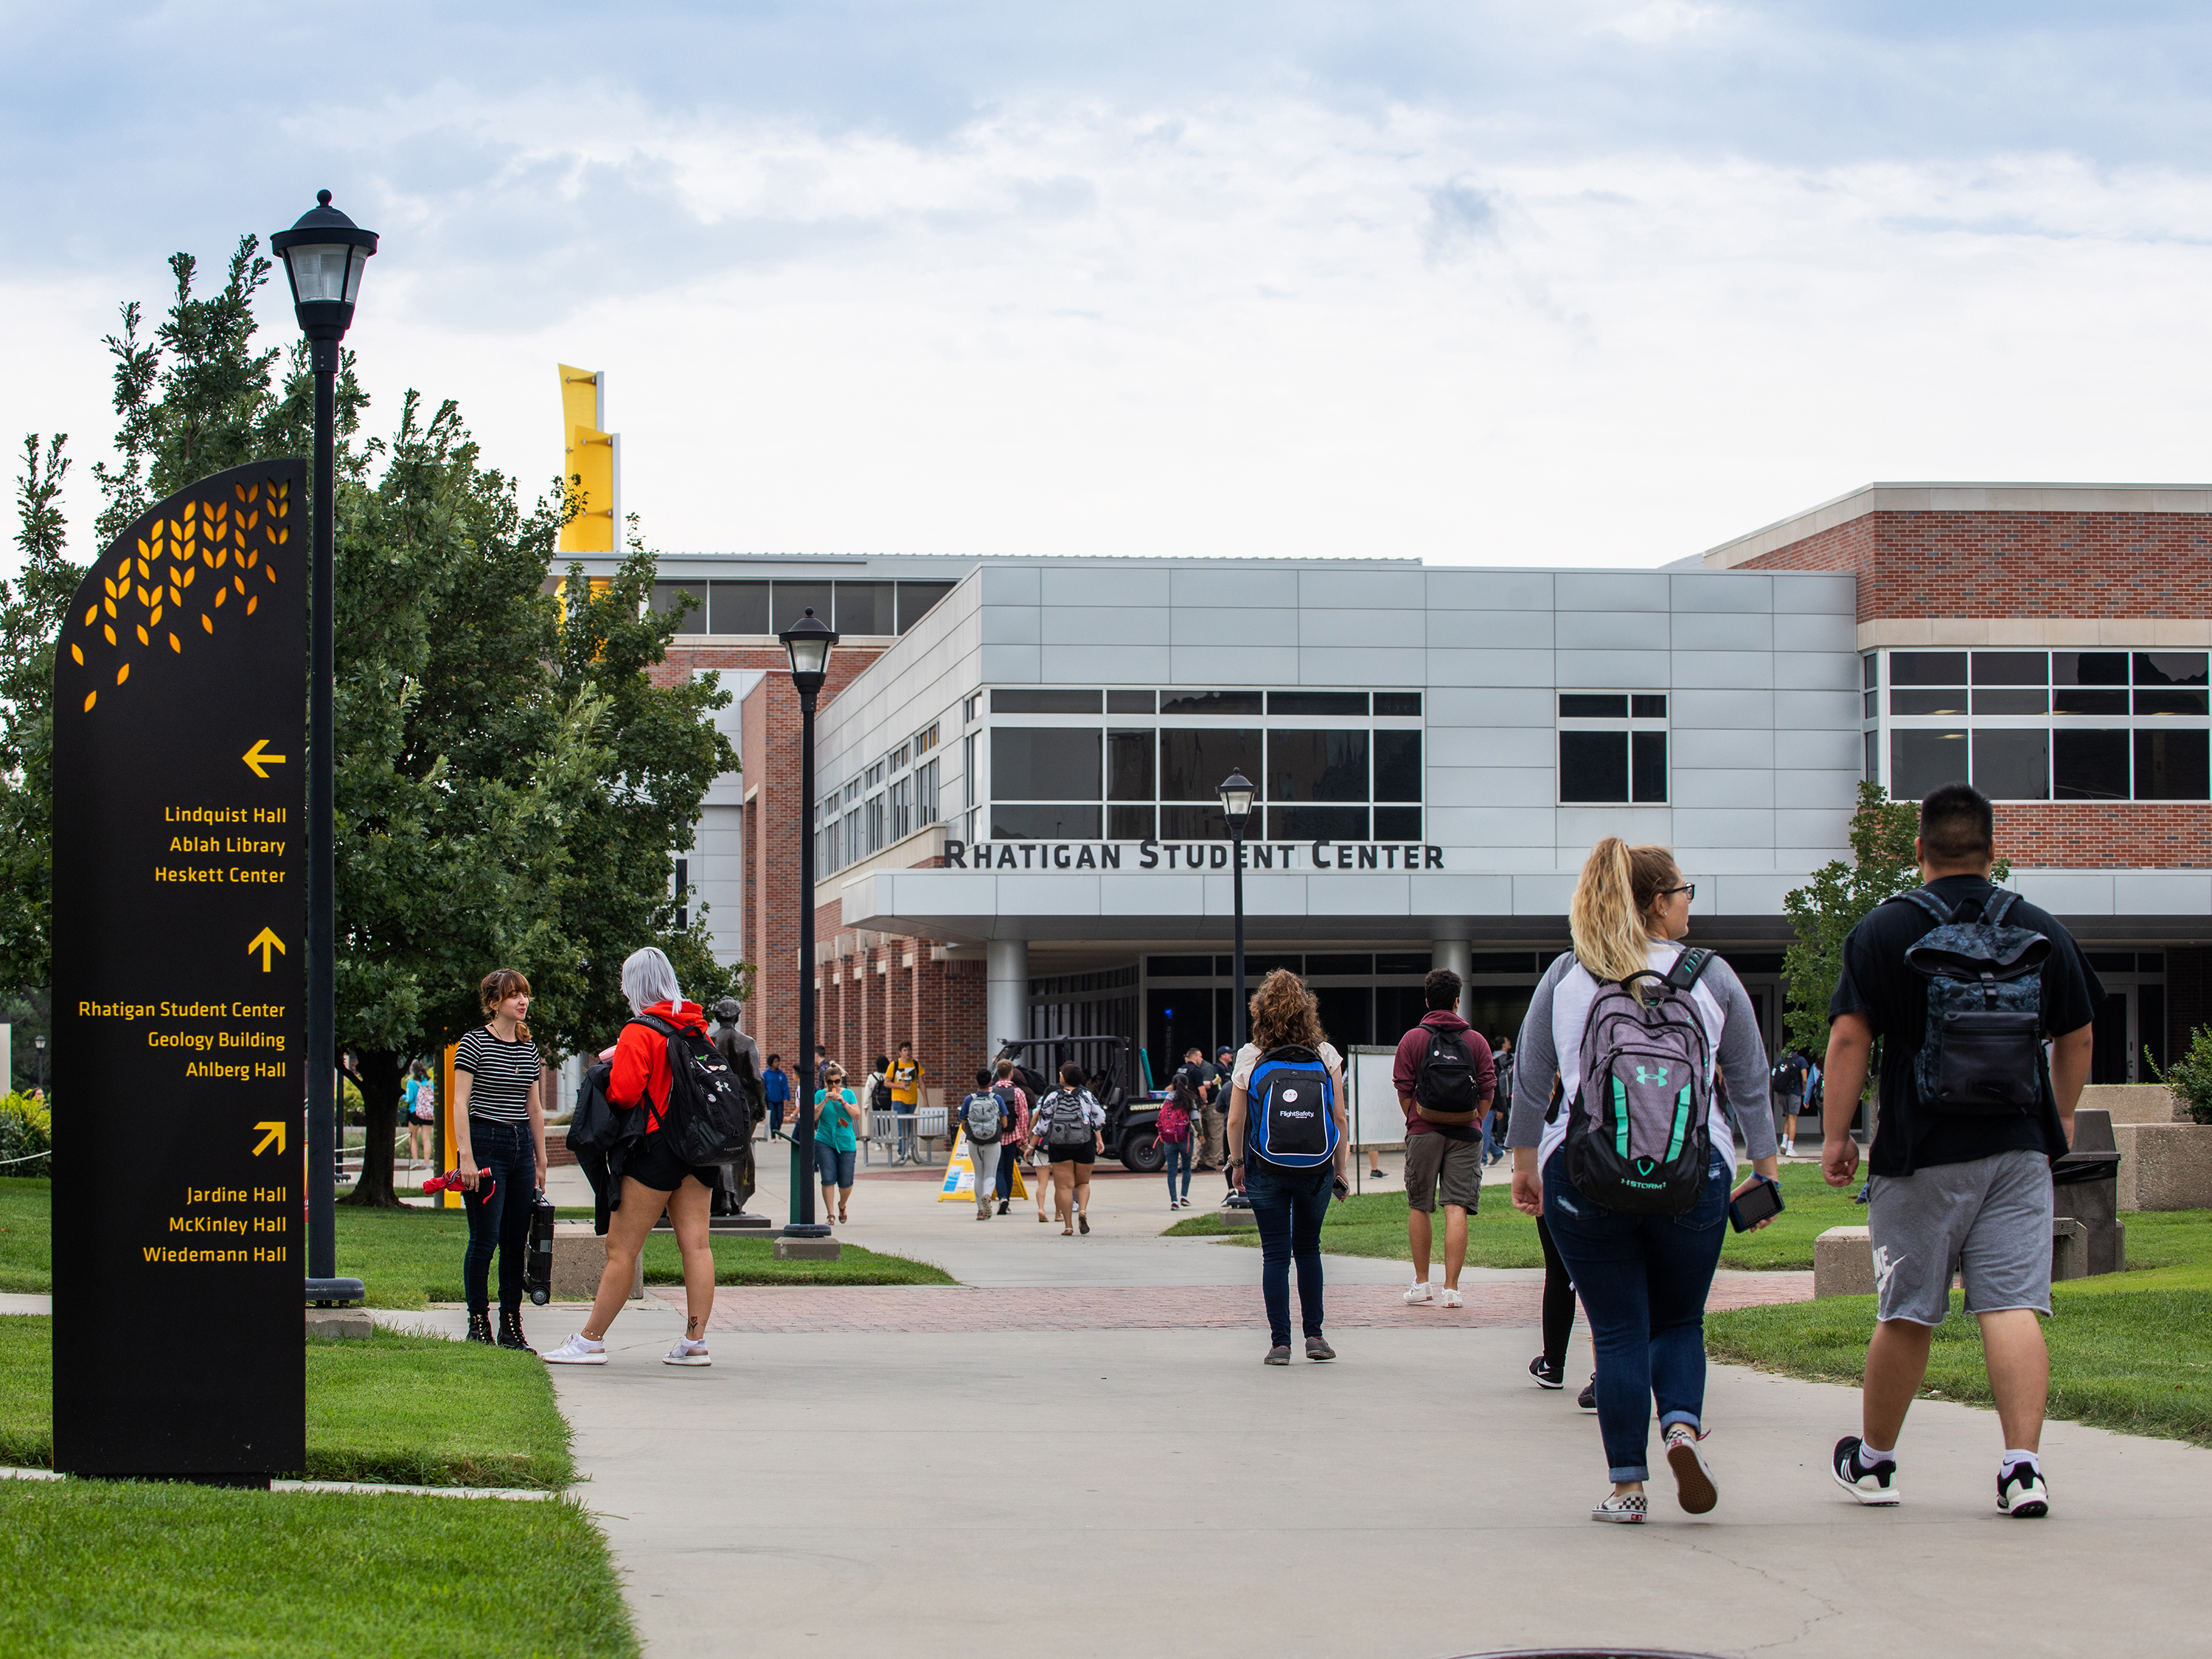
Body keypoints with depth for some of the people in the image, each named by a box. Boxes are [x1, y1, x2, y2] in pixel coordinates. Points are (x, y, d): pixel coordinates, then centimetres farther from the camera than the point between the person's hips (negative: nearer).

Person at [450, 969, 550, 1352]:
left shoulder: (529, 1048, 14)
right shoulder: (474, 1043, -5)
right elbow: (460, 1102, -9)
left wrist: (541, 1162, 17)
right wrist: (465, 1155, -17)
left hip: (521, 1144, 6)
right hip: (485, 1143, -6)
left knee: (517, 1241, 5)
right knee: (484, 1240, -7)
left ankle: (512, 1326, 9)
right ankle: (478, 1323, 1)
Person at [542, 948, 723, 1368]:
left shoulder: (639, 1032, -11)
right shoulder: (697, 1028, 10)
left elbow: (623, 1093, -19)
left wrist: (611, 1065, 1)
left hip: (655, 1146, -7)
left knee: (621, 1248, -1)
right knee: (695, 1243, 3)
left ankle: (591, 1340, 3)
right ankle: (694, 1340, -1)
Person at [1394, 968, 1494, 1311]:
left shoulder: (1412, 1039, 0)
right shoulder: (1475, 1041, 2)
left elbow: (1403, 1089, 0)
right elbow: (1488, 1091, 2)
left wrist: (1415, 1123, 11)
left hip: (1423, 1131, 0)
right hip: (1465, 1134, 0)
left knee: (1419, 1207, 13)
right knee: (1457, 1208, -4)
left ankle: (1421, 1283, 20)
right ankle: (1451, 1288, -11)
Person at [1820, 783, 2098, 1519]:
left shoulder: (1883, 931, -2)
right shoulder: (2040, 931, 7)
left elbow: (1849, 1037, -7)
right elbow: (2077, 1036, 15)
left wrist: (1836, 1133, 0)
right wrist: (2062, 1115, 30)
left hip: (1921, 1154, -2)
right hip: (2019, 1148, 2)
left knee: (1906, 1314, 9)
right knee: (2013, 1305, -4)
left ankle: (1873, 1460, 23)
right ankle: (2024, 1464, -15)